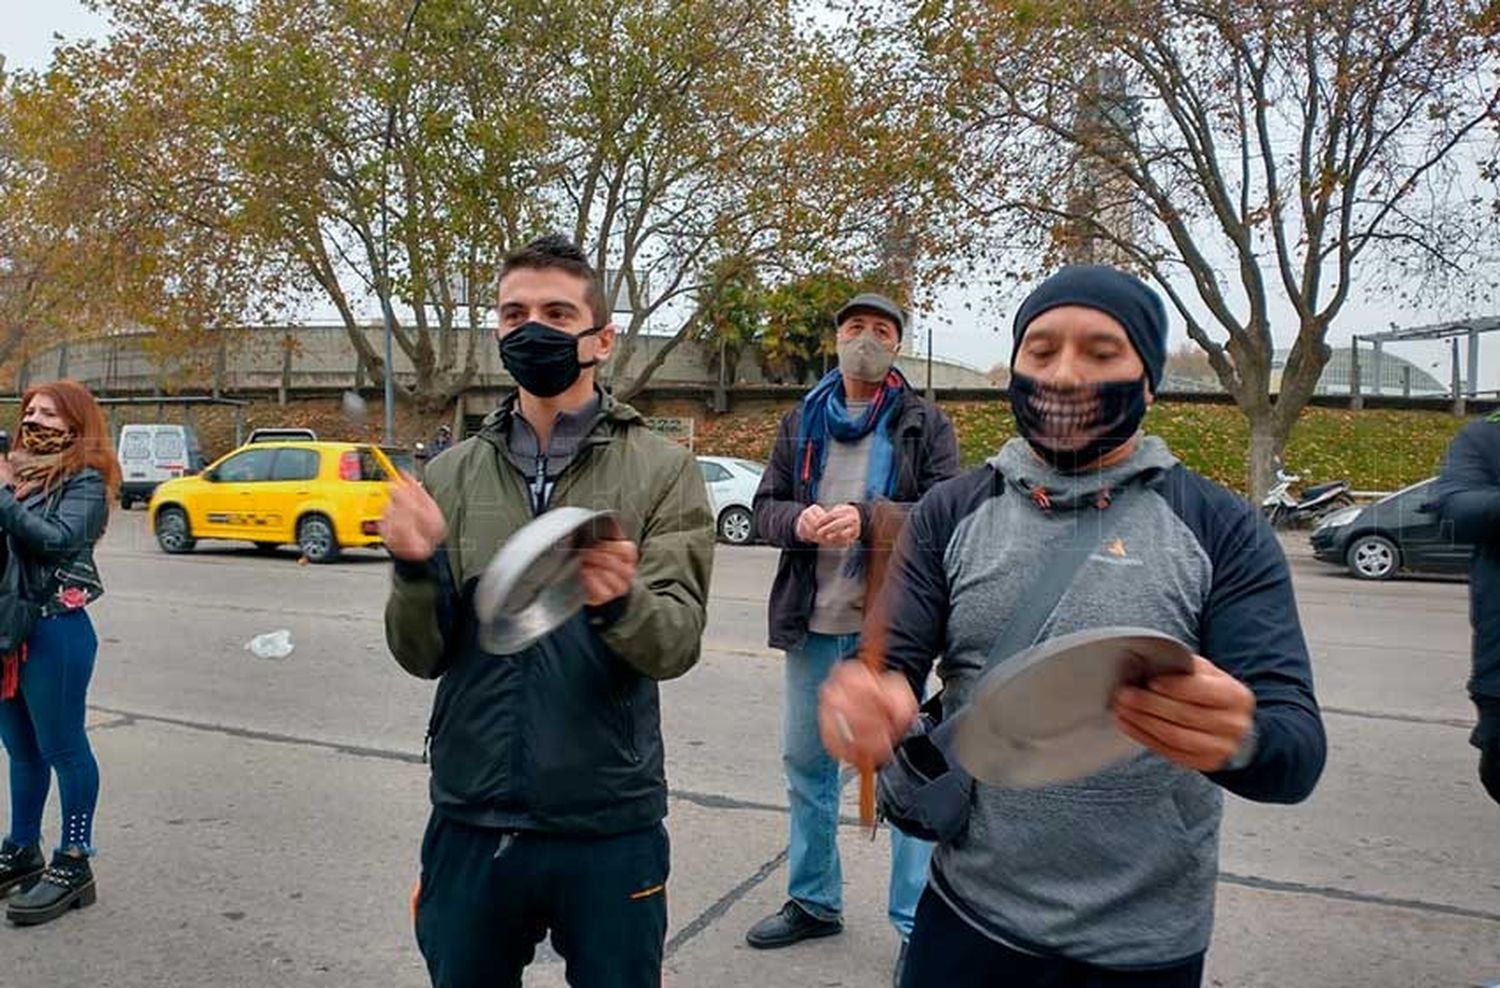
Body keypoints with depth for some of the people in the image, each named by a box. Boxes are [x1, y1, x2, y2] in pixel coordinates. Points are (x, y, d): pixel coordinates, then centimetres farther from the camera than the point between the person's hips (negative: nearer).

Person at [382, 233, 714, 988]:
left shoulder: (662, 470, -5)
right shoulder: (453, 474, 3)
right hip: (470, 822, 3)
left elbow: (677, 642, -14)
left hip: (609, 827, -2)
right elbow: (421, 656, 0)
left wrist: (618, 602, -35)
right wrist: (416, 569, -19)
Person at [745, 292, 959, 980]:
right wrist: (799, 521, -14)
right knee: (806, 765, 16)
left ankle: (917, 920, 19)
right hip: (812, 622, 4)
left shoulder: (925, 425, 0)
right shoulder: (802, 421, 10)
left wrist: (867, 520, -25)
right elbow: (764, 509, 8)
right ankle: (813, 902, 35)